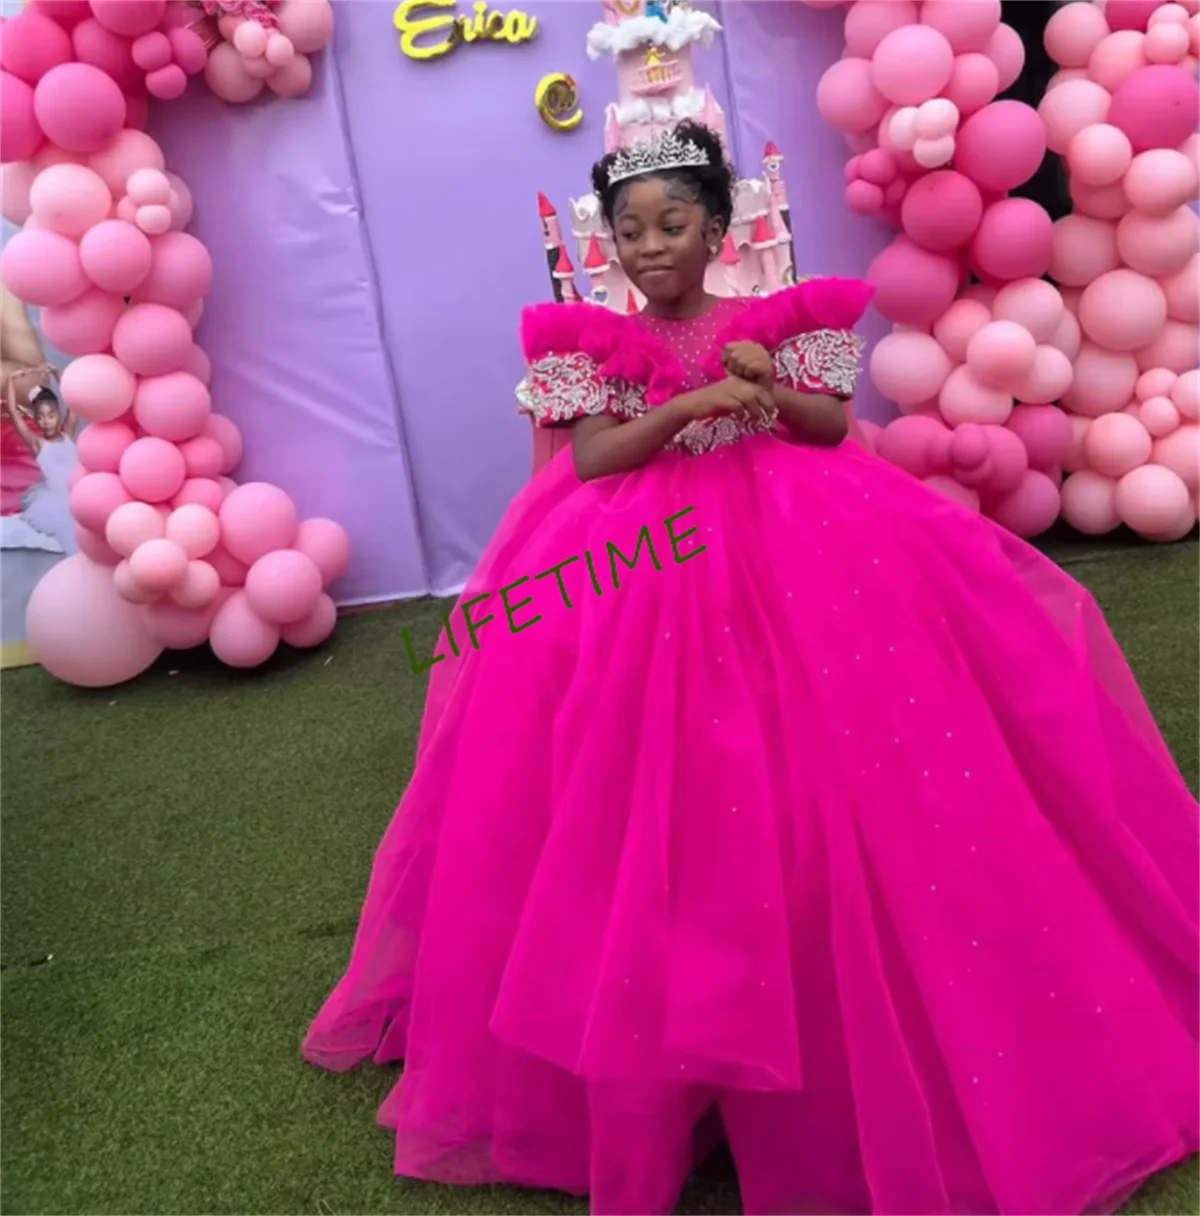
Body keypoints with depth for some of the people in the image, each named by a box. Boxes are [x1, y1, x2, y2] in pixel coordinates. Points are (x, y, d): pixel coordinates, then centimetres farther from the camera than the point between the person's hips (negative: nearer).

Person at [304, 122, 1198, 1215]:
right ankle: (657, 1046, 15)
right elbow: (587, 458, -4)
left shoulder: (775, 321, 8)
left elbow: (833, 428, 6)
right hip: (638, 569, 0)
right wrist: (691, 403, -14)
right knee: (656, 806, -4)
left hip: (794, 549, 1)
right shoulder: (593, 343, 8)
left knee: (830, 772, -4)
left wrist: (771, 389, -13)